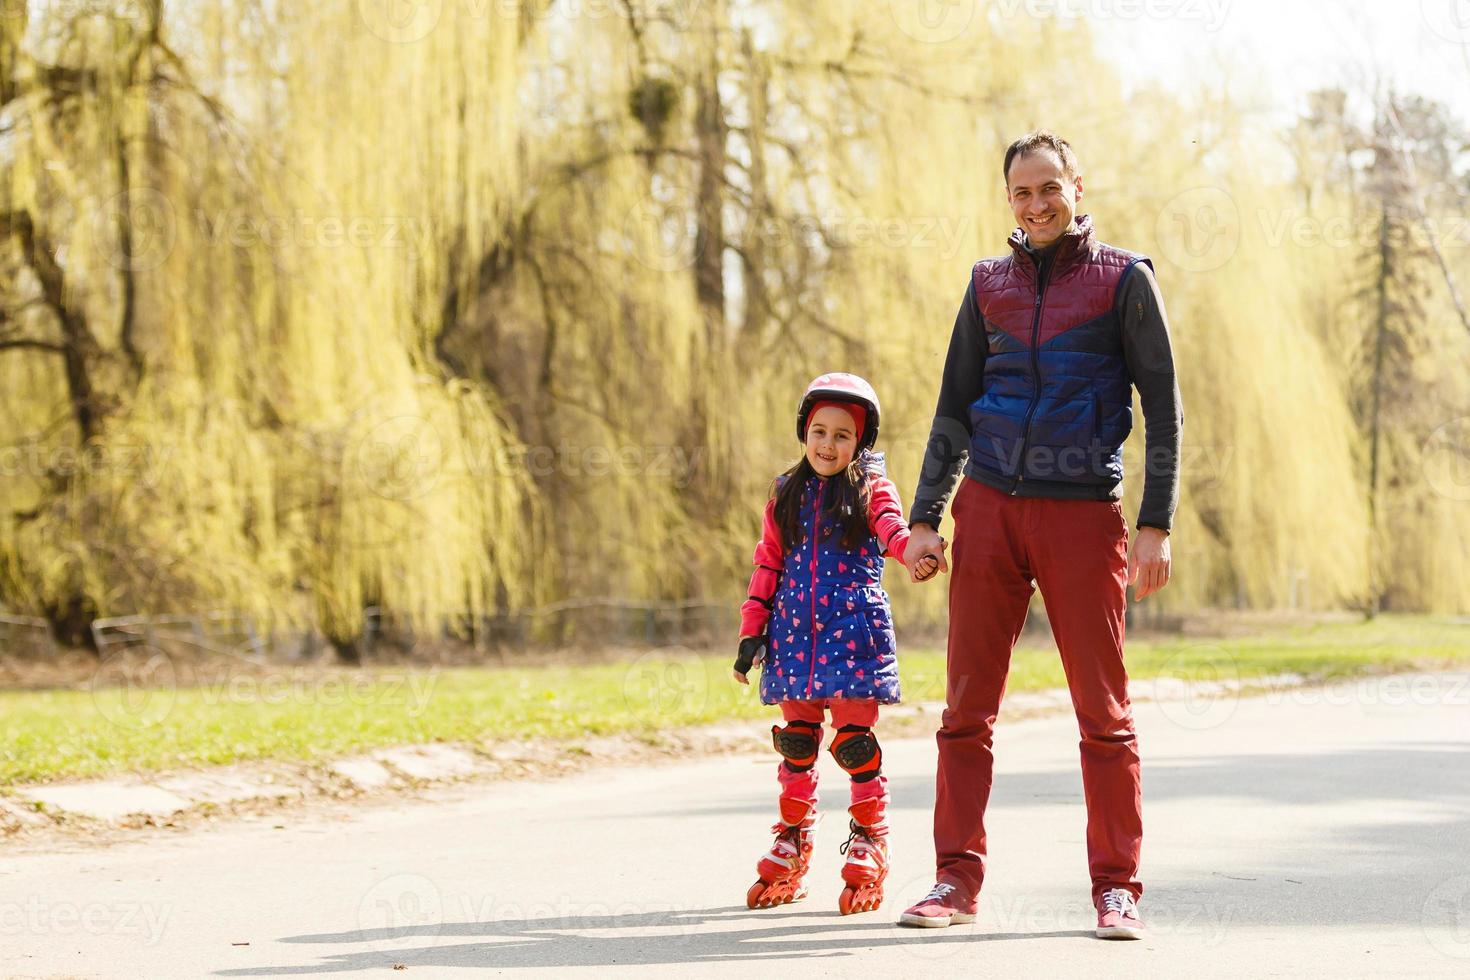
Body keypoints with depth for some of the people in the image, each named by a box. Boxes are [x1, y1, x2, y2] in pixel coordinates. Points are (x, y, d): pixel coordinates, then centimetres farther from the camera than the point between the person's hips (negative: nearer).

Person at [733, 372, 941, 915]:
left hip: (854, 633, -3)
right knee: (796, 741, 6)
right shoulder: (787, 495, 14)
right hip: (794, 634, 4)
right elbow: (768, 565, 16)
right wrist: (752, 630, 9)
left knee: (855, 739, -5)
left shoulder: (872, 489, 3)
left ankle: (868, 843, 7)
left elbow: (892, 529, -17)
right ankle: (792, 842, 18)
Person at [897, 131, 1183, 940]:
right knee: (967, 706, 1)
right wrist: (924, 518, 8)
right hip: (990, 508, 3)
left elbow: (1163, 408, 1)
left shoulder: (1124, 280, 3)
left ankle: (1117, 888, 5)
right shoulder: (988, 285, 13)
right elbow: (954, 410, 16)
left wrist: (1156, 525, -6)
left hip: (1083, 515, -3)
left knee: (1103, 711, -1)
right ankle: (957, 877, 6)